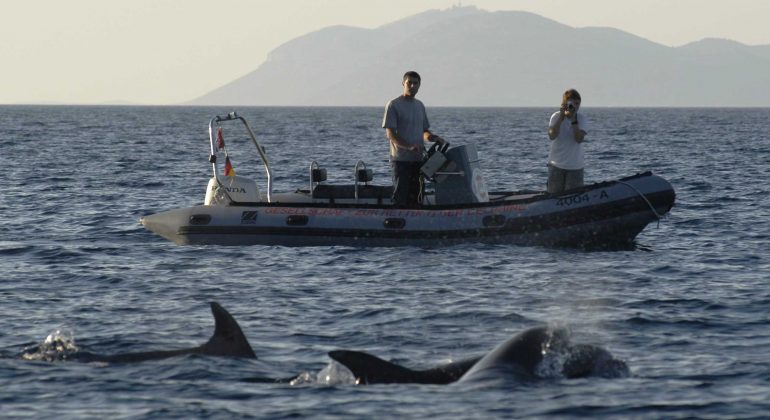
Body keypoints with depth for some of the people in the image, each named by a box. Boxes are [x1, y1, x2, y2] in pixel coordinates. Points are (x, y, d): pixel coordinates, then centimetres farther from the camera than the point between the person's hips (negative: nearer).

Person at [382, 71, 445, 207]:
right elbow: (390, 134, -12)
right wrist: (409, 147, -25)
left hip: (418, 159, 7)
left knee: (415, 197, 8)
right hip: (401, 160, -7)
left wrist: (435, 138, -1)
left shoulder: (419, 106, 16)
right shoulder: (394, 105, -6)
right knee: (400, 197, -9)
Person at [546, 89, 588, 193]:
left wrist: (573, 119, -20)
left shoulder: (580, 119, -1)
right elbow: (552, 136, -18)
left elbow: (579, 139, -17)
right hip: (556, 165, 0)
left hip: (575, 166, 0)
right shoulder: (556, 116, -2)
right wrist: (561, 117, -21)